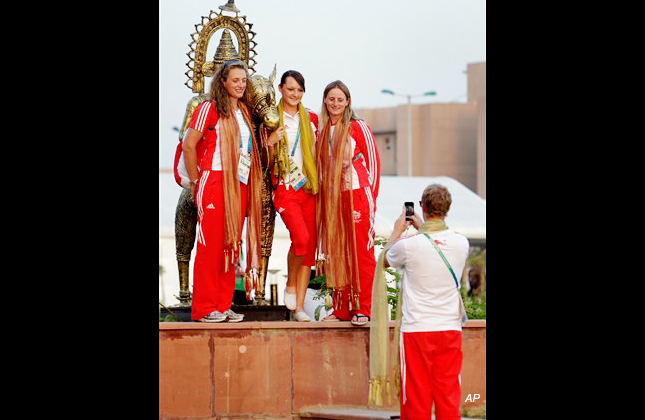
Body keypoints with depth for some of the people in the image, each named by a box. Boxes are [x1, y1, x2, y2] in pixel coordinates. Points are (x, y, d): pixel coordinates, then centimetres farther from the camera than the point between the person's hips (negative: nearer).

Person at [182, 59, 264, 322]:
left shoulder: (243, 111, 19)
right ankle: (204, 308, -2)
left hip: (240, 185, 7)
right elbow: (188, 145, -7)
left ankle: (223, 305, 12)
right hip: (214, 182, -7)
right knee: (211, 246, -6)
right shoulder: (210, 108, -3)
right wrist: (195, 181, -5)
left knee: (232, 245, 6)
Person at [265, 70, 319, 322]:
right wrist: (270, 143, -15)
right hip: (285, 188, -4)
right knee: (301, 238, -23)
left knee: (309, 245, -1)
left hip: (310, 187, 4)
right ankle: (290, 284, 4)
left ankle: (299, 307, 5)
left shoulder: (311, 119, 12)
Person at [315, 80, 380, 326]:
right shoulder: (322, 130, 13)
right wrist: (321, 192, 9)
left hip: (356, 194, -5)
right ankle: (342, 309, 10)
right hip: (331, 197, 5)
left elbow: (373, 160, 0)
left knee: (361, 251, -6)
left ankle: (363, 309, -4)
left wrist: (371, 195, -3)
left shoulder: (357, 127, -2)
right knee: (336, 253, 5)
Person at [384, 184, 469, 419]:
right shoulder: (461, 243, -1)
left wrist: (397, 230, 24)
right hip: (450, 329, 3)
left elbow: (386, 260, 11)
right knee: (449, 395, 6)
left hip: (417, 330, -3)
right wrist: (421, 227, 31)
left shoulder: (409, 245, -12)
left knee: (417, 396, 3)